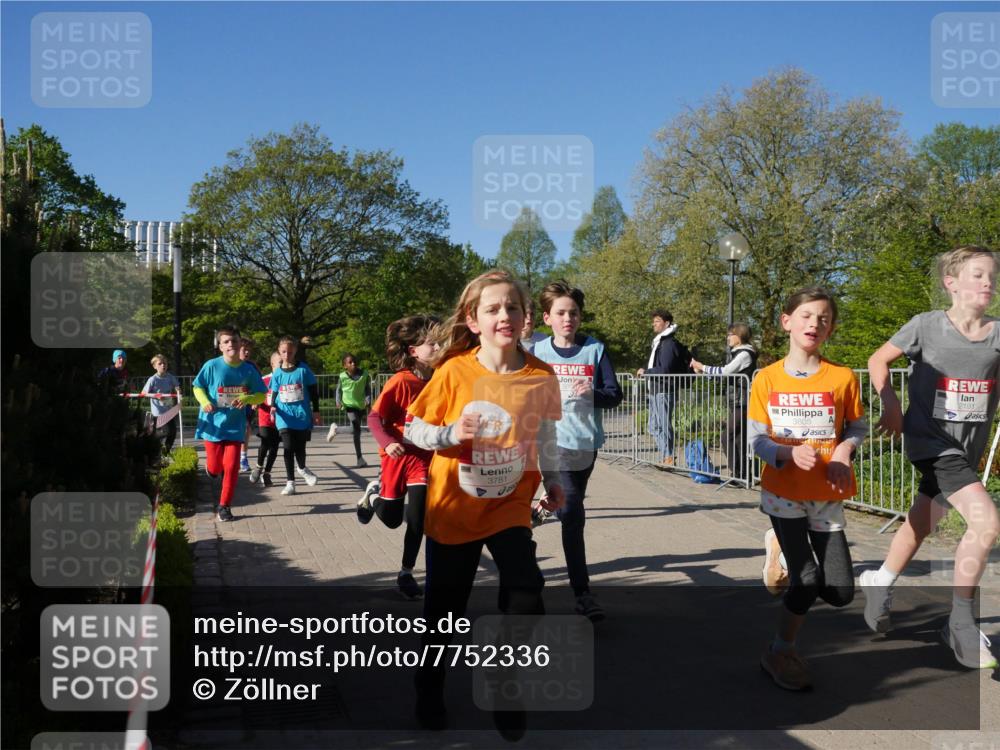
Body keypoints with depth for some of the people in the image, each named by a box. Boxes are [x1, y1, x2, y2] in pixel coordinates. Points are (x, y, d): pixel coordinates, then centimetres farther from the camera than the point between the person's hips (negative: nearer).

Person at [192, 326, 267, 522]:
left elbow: (261, 395, 3)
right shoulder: (211, 366, -9)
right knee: (214, 467, 7)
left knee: (231, 467, -5)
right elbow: (198, 387, 3)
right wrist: (205, 402, -16)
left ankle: (225, 506, 10)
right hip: (213, 425, -1)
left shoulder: (248, 370, -4)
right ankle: (212, 468, 45)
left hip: (235, 427, 1)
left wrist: (246, 399, -18)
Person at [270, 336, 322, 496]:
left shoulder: (303, 369, -3)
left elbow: (313, 391, 2)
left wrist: (316, 411, 2)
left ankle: (302, 468, 37)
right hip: (285, 417, 1)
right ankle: (290, 482, 5)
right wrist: (273, 407, -6)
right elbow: (274, 393, 12)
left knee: (300, 447, 6)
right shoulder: (277, 373, 4)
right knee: (288, 448, -5)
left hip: (302, 415, -1)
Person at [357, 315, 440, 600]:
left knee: (418, 518, -5)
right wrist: (387, 443, -28)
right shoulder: (401, 381, -19)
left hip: (425, 456, 3)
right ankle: (374, 494, 44)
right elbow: (374, 418, -14)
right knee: (391, 518, 11)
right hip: (398, 455, -2)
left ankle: (406, 573, 13)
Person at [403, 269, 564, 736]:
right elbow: (413, 429, -10)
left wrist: (553, 480, 12)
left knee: (526, 594, -15)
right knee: (445, 606, 12)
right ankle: (429, 692, 38)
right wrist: (450, 434, -28)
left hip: (510, 505, 1)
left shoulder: (541, 377, -11)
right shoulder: (454, 371, -17)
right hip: (454, 505, -1)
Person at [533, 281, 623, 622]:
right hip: (552, 439, -1)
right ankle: (582, 592, 0)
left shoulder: (595, 349, 1)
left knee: (571, 511, 13)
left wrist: (593, 392, -19)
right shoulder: (537, 352, 3)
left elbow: (615, 395, -1)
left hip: (586, 441, 1)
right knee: (571, 513, -8)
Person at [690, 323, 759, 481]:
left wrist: (702, 367, -11)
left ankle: (737, 473, -7)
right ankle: (742, 474, 13)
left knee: (728, 437, -9)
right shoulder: (739, 353, 18)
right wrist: (703, 371, 10)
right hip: (737, 404, 9)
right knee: (738, 438, 10)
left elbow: (725, 371, -19)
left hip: (741, 404, -9)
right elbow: (726, 373, 17)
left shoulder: (745, 354, -12)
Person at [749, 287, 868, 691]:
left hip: (827, 496, 2)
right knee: (807, 580, -7)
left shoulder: (843, 378, -4)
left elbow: (857, 427, 8)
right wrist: (790, 453, -23)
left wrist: (844, 450, -13)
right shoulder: (767, 379, -5)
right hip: (784, 493, -2)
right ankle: (779, 653, 16)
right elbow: (757, 440, -4)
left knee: (840, 592, 0)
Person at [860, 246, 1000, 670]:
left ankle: (880, 584, 46)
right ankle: (961, 622, -6)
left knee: (922, 523, 21)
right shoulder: (927, 325, -9)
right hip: (930, 439, -5)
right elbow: (878, 360, 1)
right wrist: (890, 406, -8)